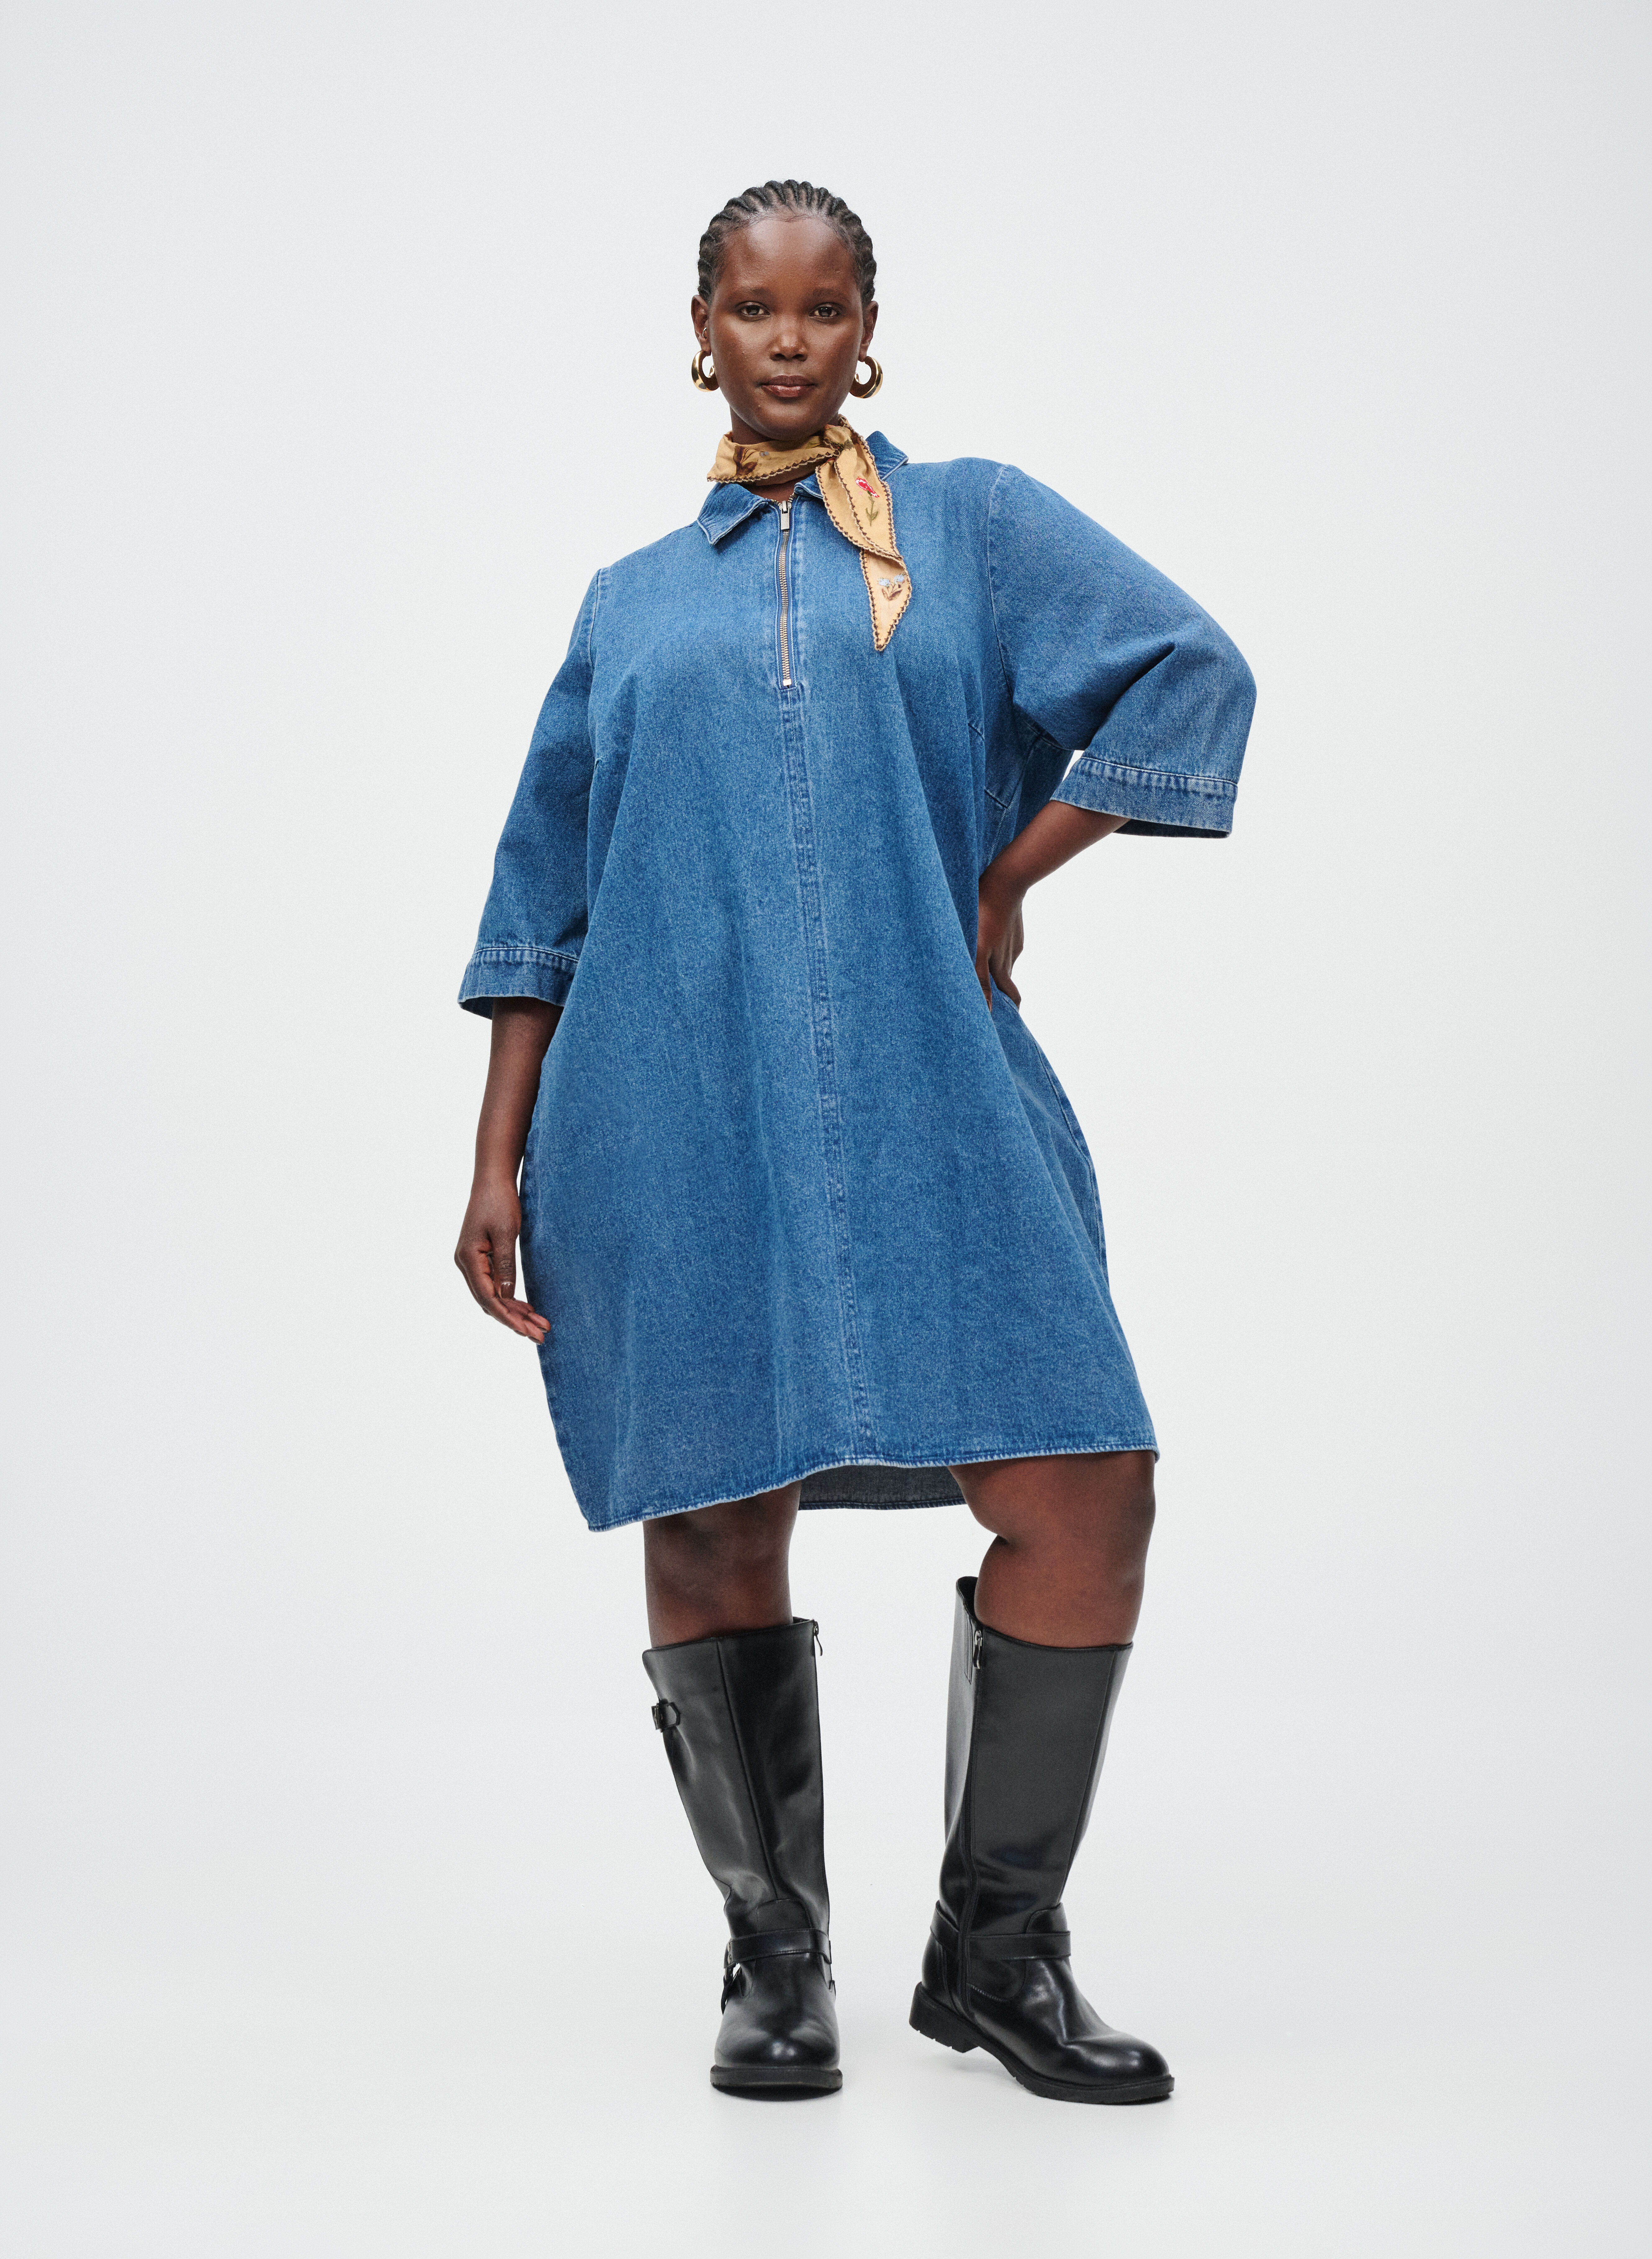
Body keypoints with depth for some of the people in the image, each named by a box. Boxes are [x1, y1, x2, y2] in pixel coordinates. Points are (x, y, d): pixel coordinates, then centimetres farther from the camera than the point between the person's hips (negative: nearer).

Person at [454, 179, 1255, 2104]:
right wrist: (501, 1159, 9)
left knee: (1081, 1492, -11)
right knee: (712, 1526, 0)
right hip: (677, 1121, 2)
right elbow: (551, 897, 15)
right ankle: (772, 1960, 18)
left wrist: (1004, 884, -5)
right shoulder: (633, 602, 17)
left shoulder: (973, 526, 12)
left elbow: (1191, 673, -2)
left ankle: (995, 1945, 9)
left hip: (926, 1102, -1)